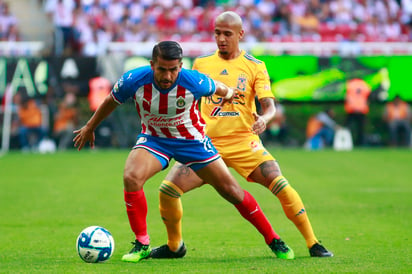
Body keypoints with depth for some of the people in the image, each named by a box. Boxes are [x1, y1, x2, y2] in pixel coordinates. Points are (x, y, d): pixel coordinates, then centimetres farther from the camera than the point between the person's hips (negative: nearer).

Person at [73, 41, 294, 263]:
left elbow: (218, 88, -3)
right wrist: (90, 127, 11)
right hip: (153, 139, 1)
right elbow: (111, 101, -3)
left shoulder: (194, 82, -28)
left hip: (191, 139, -1)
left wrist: (228, 93, 20)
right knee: (131, 177, -27)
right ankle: (142, 245, -11)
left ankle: (272, 239, 18)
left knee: (230, 190, 0)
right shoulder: (133, 81, -25)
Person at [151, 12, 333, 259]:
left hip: (243, 142, -2)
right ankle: (174, 246, 13)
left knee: (280, 185, -20)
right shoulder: (202, 64, 10)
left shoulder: (255, 67, 2)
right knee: (168, 190, -12)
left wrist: (264, 118, -29)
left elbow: (269, 104, -7)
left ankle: (313, 244, -9)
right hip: (207, 143, 2)